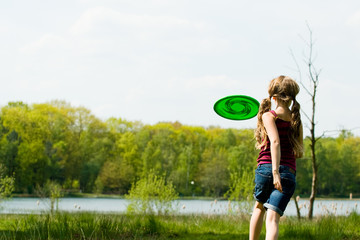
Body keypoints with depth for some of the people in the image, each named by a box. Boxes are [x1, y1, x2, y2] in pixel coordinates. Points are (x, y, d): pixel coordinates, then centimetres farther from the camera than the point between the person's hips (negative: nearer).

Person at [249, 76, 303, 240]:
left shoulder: (269, 116, -1)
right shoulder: (296, 121, 11)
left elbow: (275, 141, -17)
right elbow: (299, 153, 15)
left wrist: (275, 171, -25)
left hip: (266, 169, -1)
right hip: (289, 174, 1)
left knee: (259, 207, 26)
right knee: (272, 218, -7)